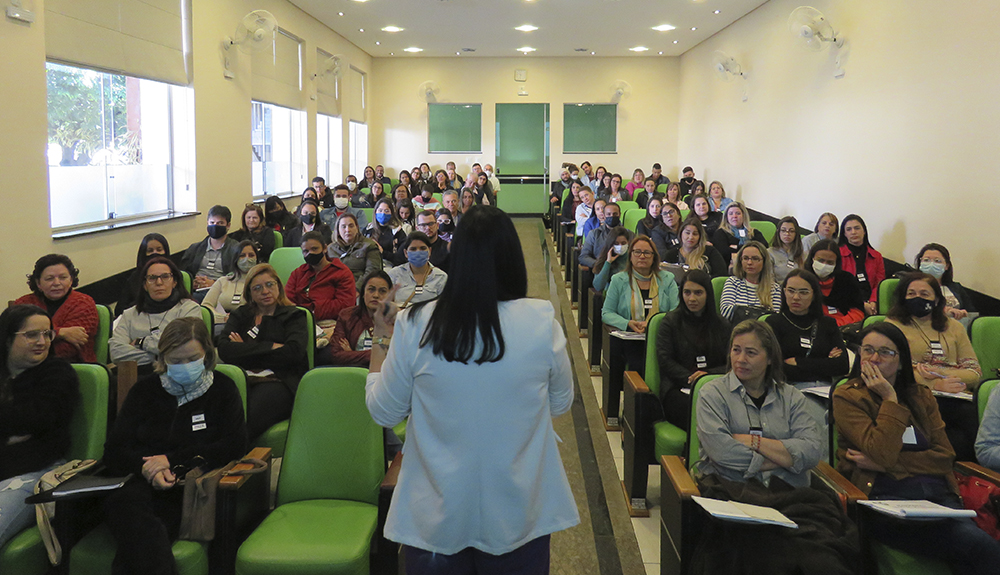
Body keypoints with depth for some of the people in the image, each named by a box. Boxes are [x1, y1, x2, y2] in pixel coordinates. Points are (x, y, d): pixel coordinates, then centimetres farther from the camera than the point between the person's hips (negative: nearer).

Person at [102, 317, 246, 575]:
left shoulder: (222, 388, 12)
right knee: (120, 501, -36)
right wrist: (146, 468, -11)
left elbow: (234, 446, 1)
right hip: (145, 483, 3)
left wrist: (173, 460, -6)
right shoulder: (145, 389, 18)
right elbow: (113, 451, 12)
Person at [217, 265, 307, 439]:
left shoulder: (294, 316, 17)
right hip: (242, 378, 3)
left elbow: (294, 352, -3)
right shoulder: (240, 315, 25)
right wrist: (271, 347, -1)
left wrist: (246, 350, 2)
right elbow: (224, 350, 6)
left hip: (278, 381, -2)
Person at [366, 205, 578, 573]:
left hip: (436, 516, 0)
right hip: (518, 515, 0)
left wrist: (381, 340, 8)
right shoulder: (542, 322, -16)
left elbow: (383, 413, -3)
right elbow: (560, 404, 0)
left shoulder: (415, 326, -17)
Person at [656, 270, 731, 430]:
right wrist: (692, 379, -12)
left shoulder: (722, 325, 19)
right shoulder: (670, 321, 13)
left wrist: (709, 375, -11)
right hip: (677, 390, -2)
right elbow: (664, 361, 2)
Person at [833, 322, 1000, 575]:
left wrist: (885, 463, -3)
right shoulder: (847, 397, 5)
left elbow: (945, 456, 8)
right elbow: (883, 453, -9)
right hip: (884, 497, -5)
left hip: (937, 494, 5)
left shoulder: (921, 396, 21)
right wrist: (890, 399, -3)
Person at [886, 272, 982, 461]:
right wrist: (935, 384, -12)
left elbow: (975, 371, 16)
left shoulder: (953, 327, 24)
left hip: (957, 400, 4)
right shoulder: (893, 325, 13)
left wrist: (940, 373, -5)